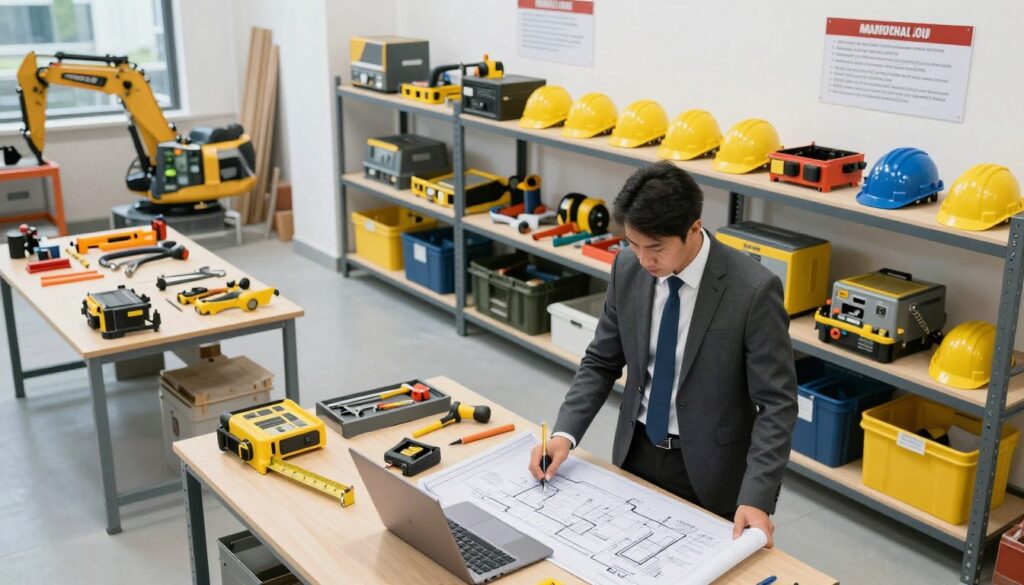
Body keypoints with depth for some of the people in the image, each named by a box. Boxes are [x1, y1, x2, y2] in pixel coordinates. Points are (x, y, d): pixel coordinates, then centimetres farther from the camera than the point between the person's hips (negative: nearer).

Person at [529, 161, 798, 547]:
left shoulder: (753, 290, -23)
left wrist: (756, 497, -28)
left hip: (709, 470, -4)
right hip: (636, 453, 4)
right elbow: (601, 363, 2)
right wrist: (564, 433, -11)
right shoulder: (628, 269, -8)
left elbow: (776, 403, -19)